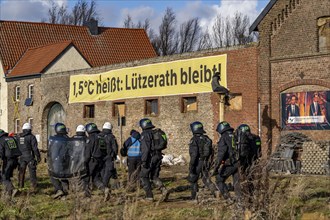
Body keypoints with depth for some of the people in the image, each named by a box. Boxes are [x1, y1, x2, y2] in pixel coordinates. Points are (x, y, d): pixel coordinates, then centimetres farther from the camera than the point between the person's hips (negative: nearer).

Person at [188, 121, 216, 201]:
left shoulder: (194, 140, -15)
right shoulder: (206, 139, 7)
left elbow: (194, 154, -21)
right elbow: (211, 151, 11)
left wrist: (191, 166, -18)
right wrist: (209, 162, 20)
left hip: (197, 163, -6)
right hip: (205, 163, 6)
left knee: (193, 180, 10)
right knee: (206, 179, 12)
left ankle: (194, 198, 14)